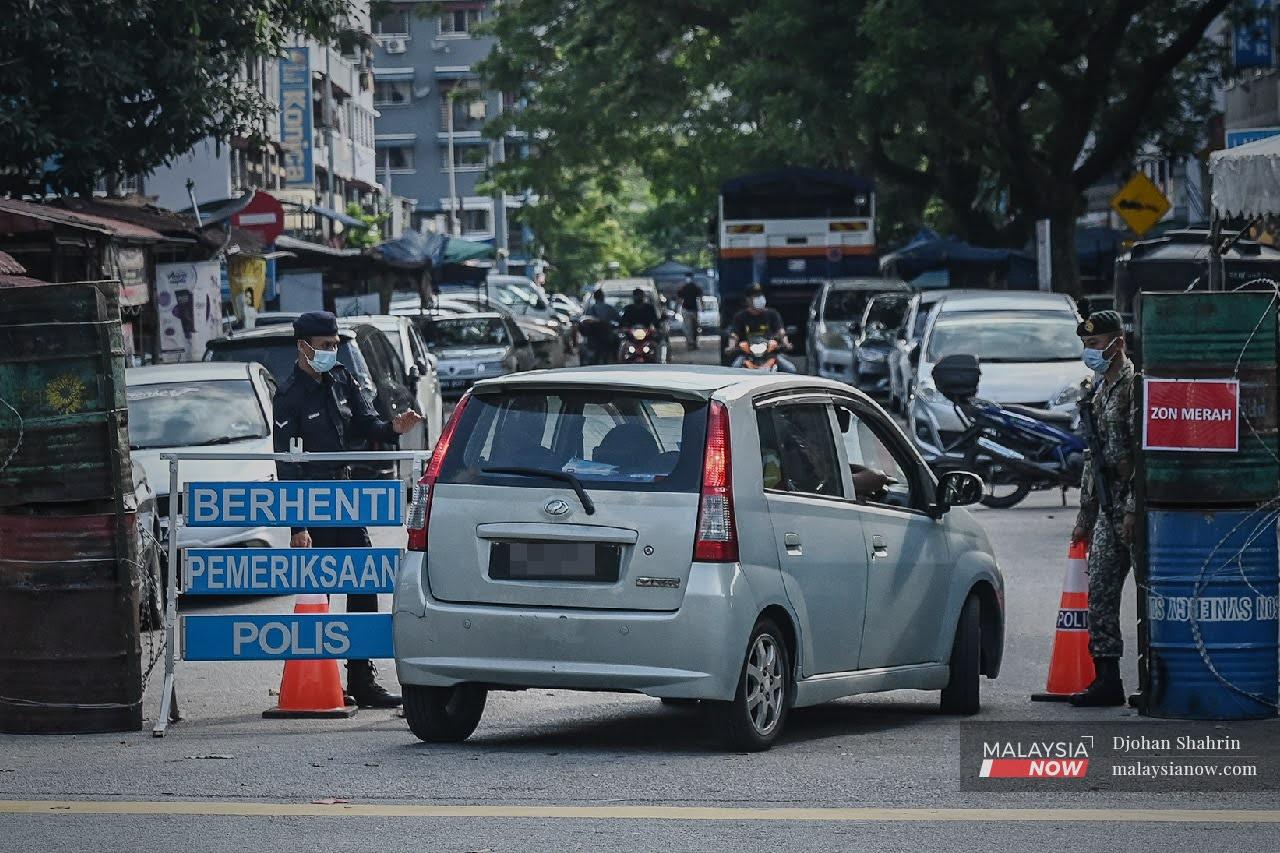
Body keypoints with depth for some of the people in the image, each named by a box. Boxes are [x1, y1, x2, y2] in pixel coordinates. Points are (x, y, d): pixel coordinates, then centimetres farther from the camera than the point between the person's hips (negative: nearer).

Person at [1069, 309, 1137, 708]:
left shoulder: (1134, 384, -11)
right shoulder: (1100, 390, 18)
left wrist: (1133, 509, -22)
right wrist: (1085, 515, 24)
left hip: (1134, 500, -9)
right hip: (1109, 503, 9)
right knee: (1100, 590, 6)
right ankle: (1107, 678, 9)